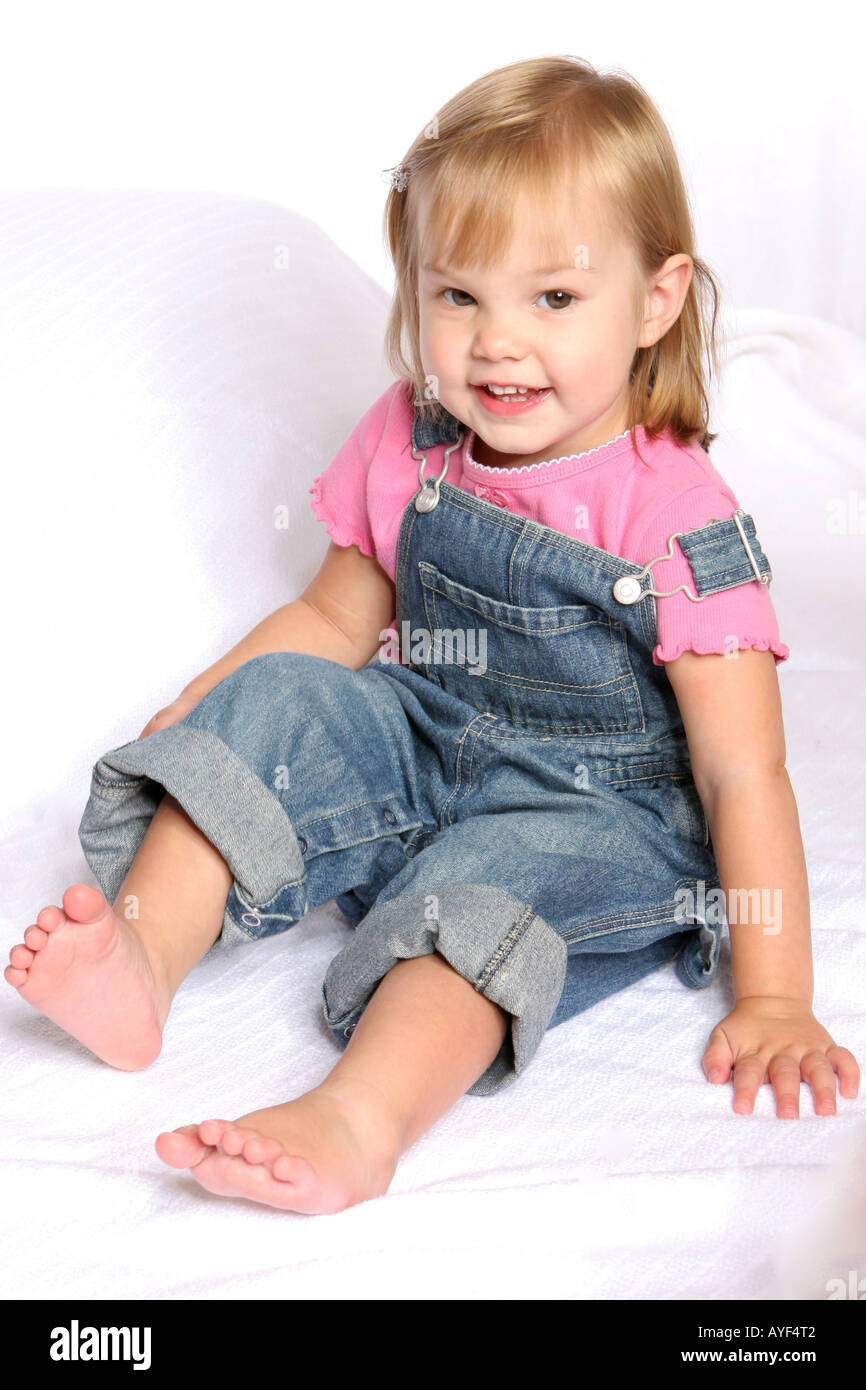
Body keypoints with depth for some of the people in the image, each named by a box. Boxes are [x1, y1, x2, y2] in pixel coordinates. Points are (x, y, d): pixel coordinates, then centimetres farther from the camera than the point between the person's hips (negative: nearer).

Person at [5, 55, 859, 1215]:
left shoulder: (676, 515, -18)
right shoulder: (406, 445, -1)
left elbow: (743, 775, -19)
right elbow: (337, 616, 15)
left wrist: (773, 1001, -24)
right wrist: (197, 713, 2)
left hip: (594, 807, -5)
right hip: (420, 743, 6)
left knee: (495, 874, -35)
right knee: (276, 701, -18)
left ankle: (361, 1118, -54)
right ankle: (142, 957, -30)